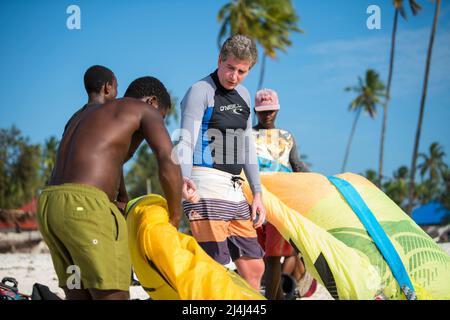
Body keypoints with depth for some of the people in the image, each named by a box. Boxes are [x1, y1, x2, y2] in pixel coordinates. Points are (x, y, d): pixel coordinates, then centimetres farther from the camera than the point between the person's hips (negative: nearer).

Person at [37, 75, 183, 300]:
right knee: (113, 296, -7)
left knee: (79, 296, 10)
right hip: (84, 206, -8)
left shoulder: (86, 112, 32)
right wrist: (174, 219, 3)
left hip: (47, 205, 8)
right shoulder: (145, 110, 9)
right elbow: (169, 163, -6)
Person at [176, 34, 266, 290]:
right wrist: (184, 178, -33)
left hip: (235, 190, 8)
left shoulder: (243, 95, 18)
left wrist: (257, 193, 19)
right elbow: (186, 142, -14)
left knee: (254, 267, 9)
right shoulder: (201, 91, -5)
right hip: (206, 187, -8)